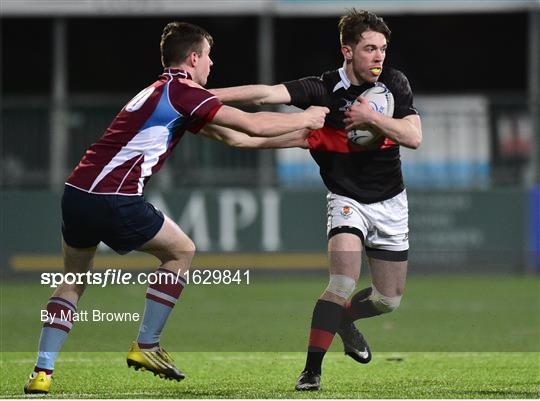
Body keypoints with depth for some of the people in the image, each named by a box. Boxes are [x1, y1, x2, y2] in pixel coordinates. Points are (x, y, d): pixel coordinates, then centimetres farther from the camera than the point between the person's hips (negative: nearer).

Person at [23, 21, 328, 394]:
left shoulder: (160, 91, 25)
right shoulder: (182, 92, -4)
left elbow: (235, 137, 29)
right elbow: (252, 125, -7)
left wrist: (296, 138, 31)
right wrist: (306, 119, 8)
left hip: (76, 192, 8)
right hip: (115, 199, -8)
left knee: (74, 279, 20)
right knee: (181, 252, 13)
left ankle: (42, 373, 9)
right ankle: (146, 346, 14)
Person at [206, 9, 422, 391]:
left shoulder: (395, 83, -7)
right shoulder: (323, 89, -17)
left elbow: (414, 136, -13)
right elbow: (267, 93, -29)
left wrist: (373, 118, -26)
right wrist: (205, 95, -40)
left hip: (391, 202, 4)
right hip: (348, 199, -4)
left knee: (389, 300, 9)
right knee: (343, 283, -24)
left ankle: (344, 318, 41)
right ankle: (312, 370, -18)